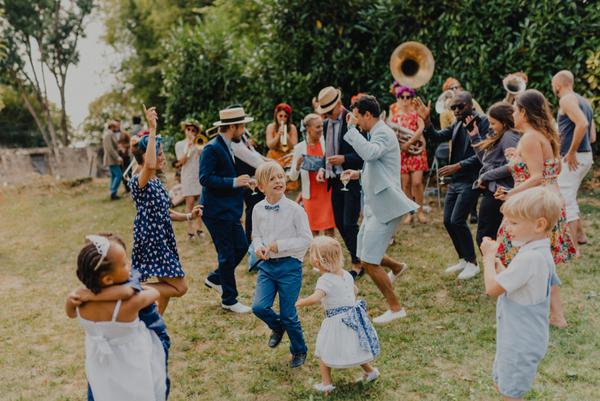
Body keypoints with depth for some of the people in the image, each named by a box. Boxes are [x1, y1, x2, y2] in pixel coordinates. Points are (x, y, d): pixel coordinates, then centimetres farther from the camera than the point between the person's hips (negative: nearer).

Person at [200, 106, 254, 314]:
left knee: (241, 247, 13)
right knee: (227, 254, 1)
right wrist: (234, 182, -24)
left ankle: (215, 278, 33)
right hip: (217, 211, -9)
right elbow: (205, 178, -23)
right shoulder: (212, 148, -17)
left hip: (229, 210, 9)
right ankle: (229, 300, 16)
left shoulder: (228, 147, 12)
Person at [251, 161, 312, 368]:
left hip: (289, 266, -4)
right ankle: (277, 327, 26)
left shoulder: (294, 209, -12)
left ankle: (299, 351, 30)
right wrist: (258, 247, -8)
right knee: (259, 307, -10)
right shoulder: (258, 209, 1)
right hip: (267, 265, 4)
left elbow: (306, 239, -10)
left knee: (288, 314, 2)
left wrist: (280, 245, -18)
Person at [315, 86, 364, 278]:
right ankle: (357, 257, 27)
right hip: (335, 180, 8)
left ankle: (357, 265, 11)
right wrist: (323, 168, 5)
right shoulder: (326, 124, 10)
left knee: (349, 223, -6)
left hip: (352, 179, -8)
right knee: (339, 223, 11)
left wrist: (344, 159, -23)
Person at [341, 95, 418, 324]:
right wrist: (359, 174, 13)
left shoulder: (383, 133, -14)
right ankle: (397, 267, 46)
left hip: (385, 206, -10)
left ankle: (395, 308, 7)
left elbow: (369, 152, -37)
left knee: (369, 262, -7)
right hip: (374, 206, 10)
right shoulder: (377, 133, 16)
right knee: (365, 255, 20)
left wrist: (351, 129, -25)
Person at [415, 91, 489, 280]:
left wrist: (458, 166, -24)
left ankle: (472, 263, 5)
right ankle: (463, 259, 25)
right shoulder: (457, 124, 11)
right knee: (448, 221, 9)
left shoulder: (483, 122, -11)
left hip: (470, 181, -8)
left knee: (457, 220, -12)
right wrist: (426, 121, -11)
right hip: (455, 180, 8)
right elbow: (437, 137, 4)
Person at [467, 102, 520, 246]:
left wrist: (485, 176, -16)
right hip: (492, 191, 9)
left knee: (484, 238, -4)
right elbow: (485, 160, 19)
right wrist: (474, 137, 15)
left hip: (497, 193, -9)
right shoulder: (499, 137, 15)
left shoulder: (509, 137, -13)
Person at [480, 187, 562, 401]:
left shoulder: (530, 258, -30)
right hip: (518, 336, 9)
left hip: (521, 342, -9)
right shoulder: (540, 252, 2)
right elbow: (508, 280, 10)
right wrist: (494, 259, -4)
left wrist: (489, 257, -12)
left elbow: (492, 287, -26)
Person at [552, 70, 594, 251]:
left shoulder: (566, 100, -10)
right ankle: (580, 235, 28)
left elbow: (582, 123, -26)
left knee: (565, 200, -8)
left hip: (574, 158, -10)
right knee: (568, 198, 21)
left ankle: (571, 246, -8)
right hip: (586, 155, 10)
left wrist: (571, 152, -22)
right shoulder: (583, 101, 19)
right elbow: (591, 135, 19)